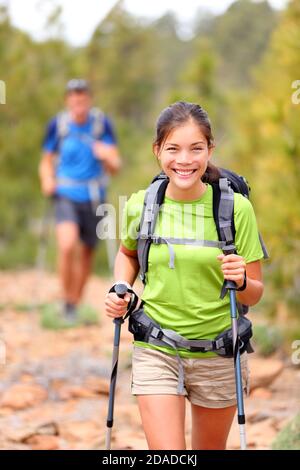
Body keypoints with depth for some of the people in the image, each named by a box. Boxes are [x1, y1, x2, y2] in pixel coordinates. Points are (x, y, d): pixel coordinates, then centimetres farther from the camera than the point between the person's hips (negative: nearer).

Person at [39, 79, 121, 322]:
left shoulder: (102, 123, -4)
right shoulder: (58, 125, -2)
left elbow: (115, 167, -3)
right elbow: (47, 161, 11)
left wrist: (107, 157, -24)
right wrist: (47, 181, -8)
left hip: (94, 198, 2)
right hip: (66, 196, -2)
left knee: (86, 254, 11)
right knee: (67, 246, -25)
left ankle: (75, 305, 31)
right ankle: (66, 302, -9)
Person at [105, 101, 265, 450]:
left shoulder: (236, 207, -9)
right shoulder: (140, 205, -5)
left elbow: (255, 293, -3)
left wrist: (241, 282, -25)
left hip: (219, 352, 0)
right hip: (156, 351, 0)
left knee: (209, 449, 16)